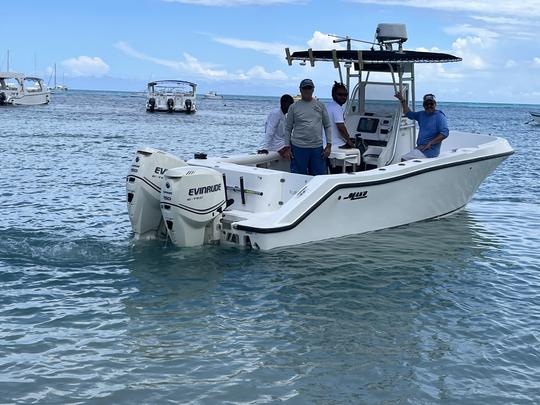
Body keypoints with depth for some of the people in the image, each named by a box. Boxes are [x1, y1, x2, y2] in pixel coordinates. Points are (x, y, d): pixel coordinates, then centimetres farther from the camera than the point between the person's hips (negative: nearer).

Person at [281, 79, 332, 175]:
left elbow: (328, 126, 11)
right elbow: (288, 128, 7)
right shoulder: (294, 107, 3)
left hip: (317, 148, 2)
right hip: (298, 148, -2)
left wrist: (329, 145, 3)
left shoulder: (320, 105, 8)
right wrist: (287, 147, 0)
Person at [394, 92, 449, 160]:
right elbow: (409, 113, 33)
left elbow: (445, 133, -17)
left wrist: (429, 143, -20)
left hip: (430, 150, -8)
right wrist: (402, 100, 26)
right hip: (420, 148, 8)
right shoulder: (421, 114, 17)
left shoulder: (440, 117, -7)